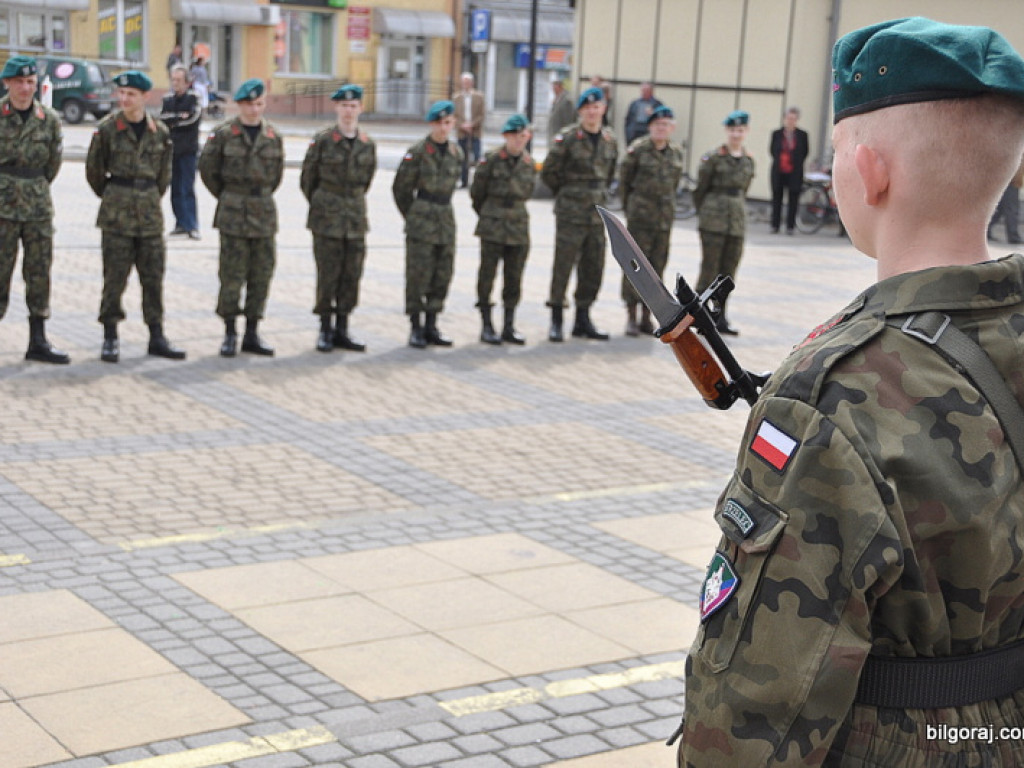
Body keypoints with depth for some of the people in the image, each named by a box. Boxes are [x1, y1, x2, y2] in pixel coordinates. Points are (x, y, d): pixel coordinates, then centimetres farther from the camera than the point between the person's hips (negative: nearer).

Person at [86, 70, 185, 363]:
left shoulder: (159, 132, 4)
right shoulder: (107, 128, -4)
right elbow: (94, 169, 5)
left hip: (150, 211, 3)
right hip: (117, 214, -3)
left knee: (154, 276, 6)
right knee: (115, 276, -1)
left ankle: (157, 336, 13)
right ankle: (110, 338, 8)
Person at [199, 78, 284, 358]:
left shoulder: (273, 136, 6)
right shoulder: (223, 134, -5)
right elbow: (207, 169, 2)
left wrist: (261, 197, 14)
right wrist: (227, 198, 8)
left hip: (264, 212, 4)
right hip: (233, 214, -3)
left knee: (261, 275, 5)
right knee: (232, 275, -2)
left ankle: (252, 334, 14)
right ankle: (230, 334, 8)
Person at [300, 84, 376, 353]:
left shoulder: (368, 145, 4)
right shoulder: (322, 140, -6)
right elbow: (307, 179, 3)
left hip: (356, 218, 4)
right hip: (327, 219, -4)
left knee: (352, 275, 5)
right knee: (328, 275, -1)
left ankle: (342, 329, 15)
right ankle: (325, 330, 10)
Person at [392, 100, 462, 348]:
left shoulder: (456, 153, 7)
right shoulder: (417, 151, -8)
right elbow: (400, 188, -1)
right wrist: (412, 216, 8)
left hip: (446, 219, 5)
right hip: (421, 222, -5)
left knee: (442, 276, 7)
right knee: (417, 275, -2)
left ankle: (431, 326, 16)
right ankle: (415, 328, 6)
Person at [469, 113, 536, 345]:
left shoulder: (529, 164, 5)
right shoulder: (492, 160, -7)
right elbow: (476, 193, 2)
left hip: (519, 228, 4)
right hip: (493, 229, -4)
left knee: (514, 278, 7)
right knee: (487, 276, 1)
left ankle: (509, 326, 15)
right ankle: (486, 326, 10)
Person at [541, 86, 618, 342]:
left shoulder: (610, 139, 8)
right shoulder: (567, 138, -8)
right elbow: (548, 173, -3)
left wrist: (598, 194, 15)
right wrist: (569, 193, 5)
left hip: (598, 213, 5)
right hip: (570, 213, -5)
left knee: (593, 268, 9)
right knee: (563, 265, -3)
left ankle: (583, 320, 20)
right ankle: (556, 322, 5)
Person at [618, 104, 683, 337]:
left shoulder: (676, 152, 7)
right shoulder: (638, 149, -6)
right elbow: (624, 178, 2)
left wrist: (666, 203, 15)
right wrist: (630, 206, 8)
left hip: (665, 215, 5)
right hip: (640, 214, -5)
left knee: (657, 265, 7)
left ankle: (647, 317, 14)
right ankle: (631, 316, 2)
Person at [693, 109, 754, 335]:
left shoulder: (748, 160, 9)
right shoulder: (713, 157, -6)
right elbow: (700, 189, 0)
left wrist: (735, 210, 14)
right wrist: (705, 214, 7)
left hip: (737, 221, 5)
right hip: (714, 221, -5)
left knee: (729, 271, 7)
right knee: (710, 268, -3)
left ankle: (720, 317, 15)